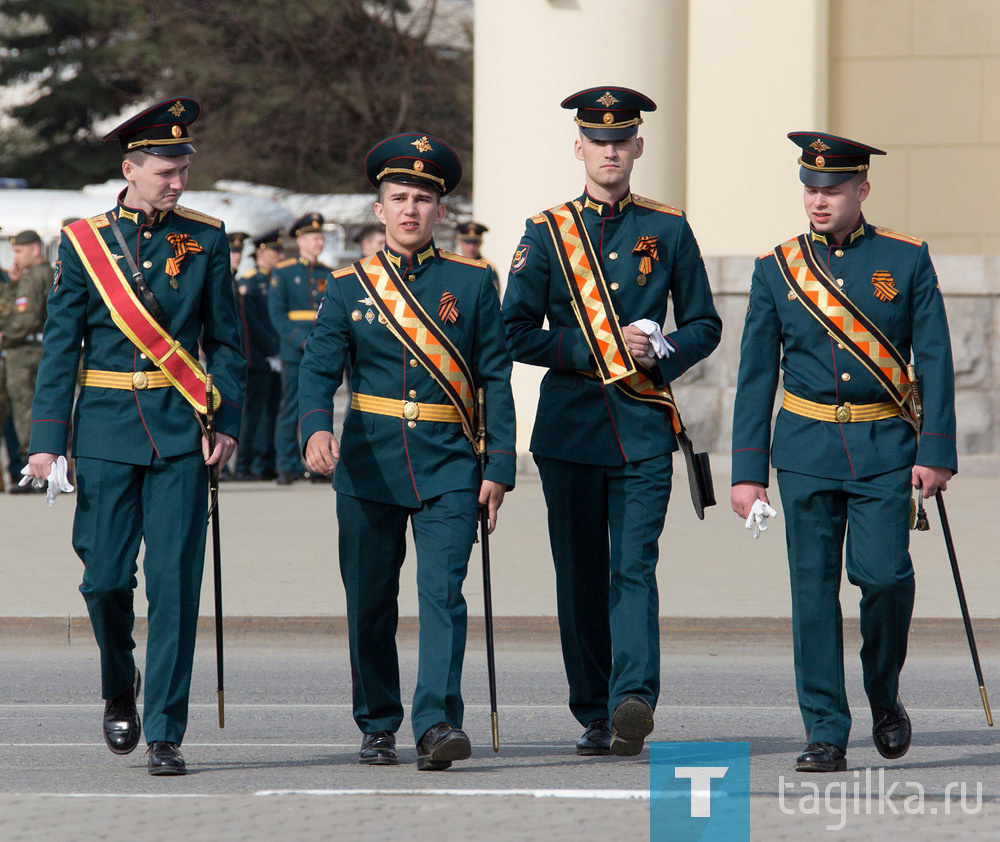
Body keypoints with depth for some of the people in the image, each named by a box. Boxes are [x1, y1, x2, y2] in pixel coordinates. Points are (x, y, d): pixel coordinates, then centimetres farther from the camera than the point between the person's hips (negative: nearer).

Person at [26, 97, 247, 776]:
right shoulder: (84, 242, 2)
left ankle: (165, 733, -2)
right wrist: (48, 438, -3)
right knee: (106, 578, 2)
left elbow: (225, 341, 7)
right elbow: (60, 346, 3)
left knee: (175, 582, -6)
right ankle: (120, 691, 30)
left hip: (181, 432, 0)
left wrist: (227, 423, -4)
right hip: (107, 431, 0)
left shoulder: (206, 239, 4)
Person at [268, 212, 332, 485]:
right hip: (294, 350, -3)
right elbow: (276, 312, -4)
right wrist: (300, 341, -13)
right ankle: (287, 467, 1)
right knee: (291, 410, -3)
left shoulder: (328, 275, 14)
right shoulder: (283, 271, 2)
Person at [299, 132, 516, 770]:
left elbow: (496, 379, 4)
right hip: (369, 464, 1)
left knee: (443, 592, -14)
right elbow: (319, 367, -4)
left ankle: (437, 722, -21)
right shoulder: (350, 287, 5)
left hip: (448, 466, -1)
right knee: (370, 603, 6)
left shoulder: (471, 283, 5)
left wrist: (500, 468, -2)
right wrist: (317, 428, -25)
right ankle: (379, 728, 19)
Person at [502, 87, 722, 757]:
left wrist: (663, 354, -8)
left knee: (634, 567, -14)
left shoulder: (668, 230, 8)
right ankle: (595, 718, 12)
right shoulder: (547, 233, 6)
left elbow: (705, 325, 13)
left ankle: (634, 698, -26)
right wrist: (599, 351, -10)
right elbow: (516, 334, 1)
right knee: (580, 576, 4)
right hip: (571, 425, 1)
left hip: (643, 425, -1)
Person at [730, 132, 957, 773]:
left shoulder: (906, 260, 2)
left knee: (883, 573, -13)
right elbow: (756, 376, 7)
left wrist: (936, 452, -7)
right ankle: (826, 734, 3)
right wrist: (748, 471, 2)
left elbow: (935, 360, 1)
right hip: (806, 448, 1)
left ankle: (884, 694, 14)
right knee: (814, 588, -2)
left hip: (885, 447, -1)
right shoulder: (777, 269, 5)